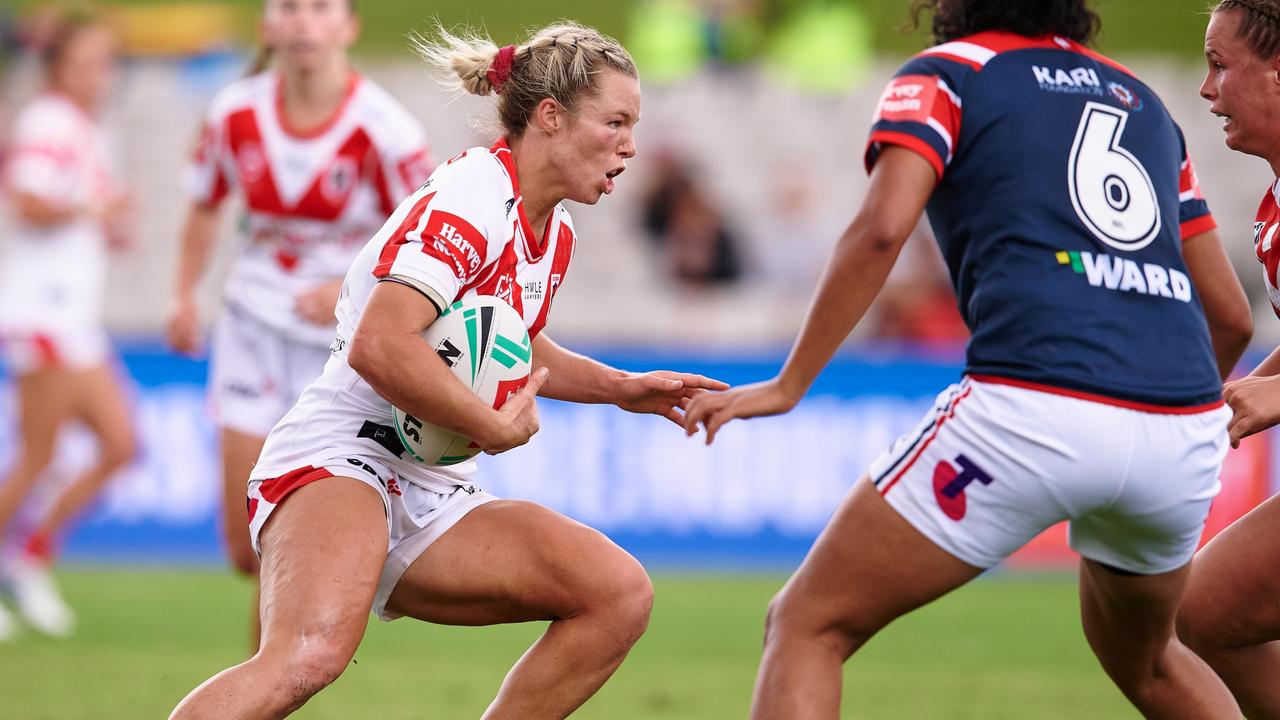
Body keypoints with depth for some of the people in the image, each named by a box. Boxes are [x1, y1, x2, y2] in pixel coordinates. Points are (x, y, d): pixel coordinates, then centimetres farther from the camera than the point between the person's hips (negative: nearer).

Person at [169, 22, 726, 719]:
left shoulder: (554, 234, 16)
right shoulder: (473, 197, -14)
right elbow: (379, 347, -28)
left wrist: (622, 388, 24)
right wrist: (496, 428, -17)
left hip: (430, 496, 10)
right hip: (339, 459, -10)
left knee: (621, 594, -5)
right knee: (308, 656, -37)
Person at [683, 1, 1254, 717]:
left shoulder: (944, 75, 11)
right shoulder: (1144, 101, 26)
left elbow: (881, 228, -8)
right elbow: (1231, 316, 25)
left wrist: (789, 384, -2)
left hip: (1036, 410, -6)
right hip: (1187, 429, 6)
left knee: (807, 625, 5)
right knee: (1145, 660, 34)